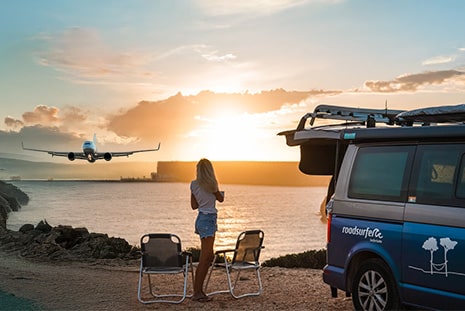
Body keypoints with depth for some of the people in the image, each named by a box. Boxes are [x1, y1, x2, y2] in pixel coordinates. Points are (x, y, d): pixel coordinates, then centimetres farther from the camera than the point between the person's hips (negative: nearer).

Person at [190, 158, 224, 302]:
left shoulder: (194, 184, 6)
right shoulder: (211, 184, -12)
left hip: (202, 219, 8)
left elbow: (194, 205, 11)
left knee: (208, 257, 14)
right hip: (208, 219, -8)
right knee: (205, 258, -5)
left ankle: (198, 290, 15)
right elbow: (221, 199, 2)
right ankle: (197, 292, -4)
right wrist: (219, 191, 23)